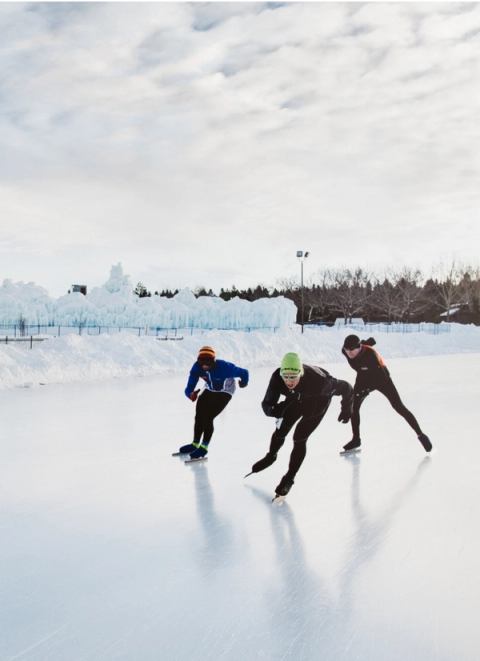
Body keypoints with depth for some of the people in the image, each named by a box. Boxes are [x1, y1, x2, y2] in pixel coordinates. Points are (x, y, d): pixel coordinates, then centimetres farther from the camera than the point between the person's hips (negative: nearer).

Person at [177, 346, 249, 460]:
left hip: (224, 392, -5)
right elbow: (189, 387, -29)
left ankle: (204, 447, 5)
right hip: (209, 390, 5)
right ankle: (195, 444, 27)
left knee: (208, 417, -14)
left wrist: (243, 382, -32)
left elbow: (243, 373, -25)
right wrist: (190, 394, -47)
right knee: (199, 416, 4)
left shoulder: (224, 367, -39)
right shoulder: (197, 367, -27)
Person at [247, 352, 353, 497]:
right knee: (280, 431, 11)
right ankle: (270, 457, 46)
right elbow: (267, 404, -31)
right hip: (296, 400, 3)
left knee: (299, 438, -9)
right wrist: (276, 410, -54)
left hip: (318, 402, -3)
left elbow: (345, 387, -28)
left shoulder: (317, 380, -45)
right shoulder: (277, 378, -37)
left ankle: (289, 479, 13)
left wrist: (346, 409, -13)